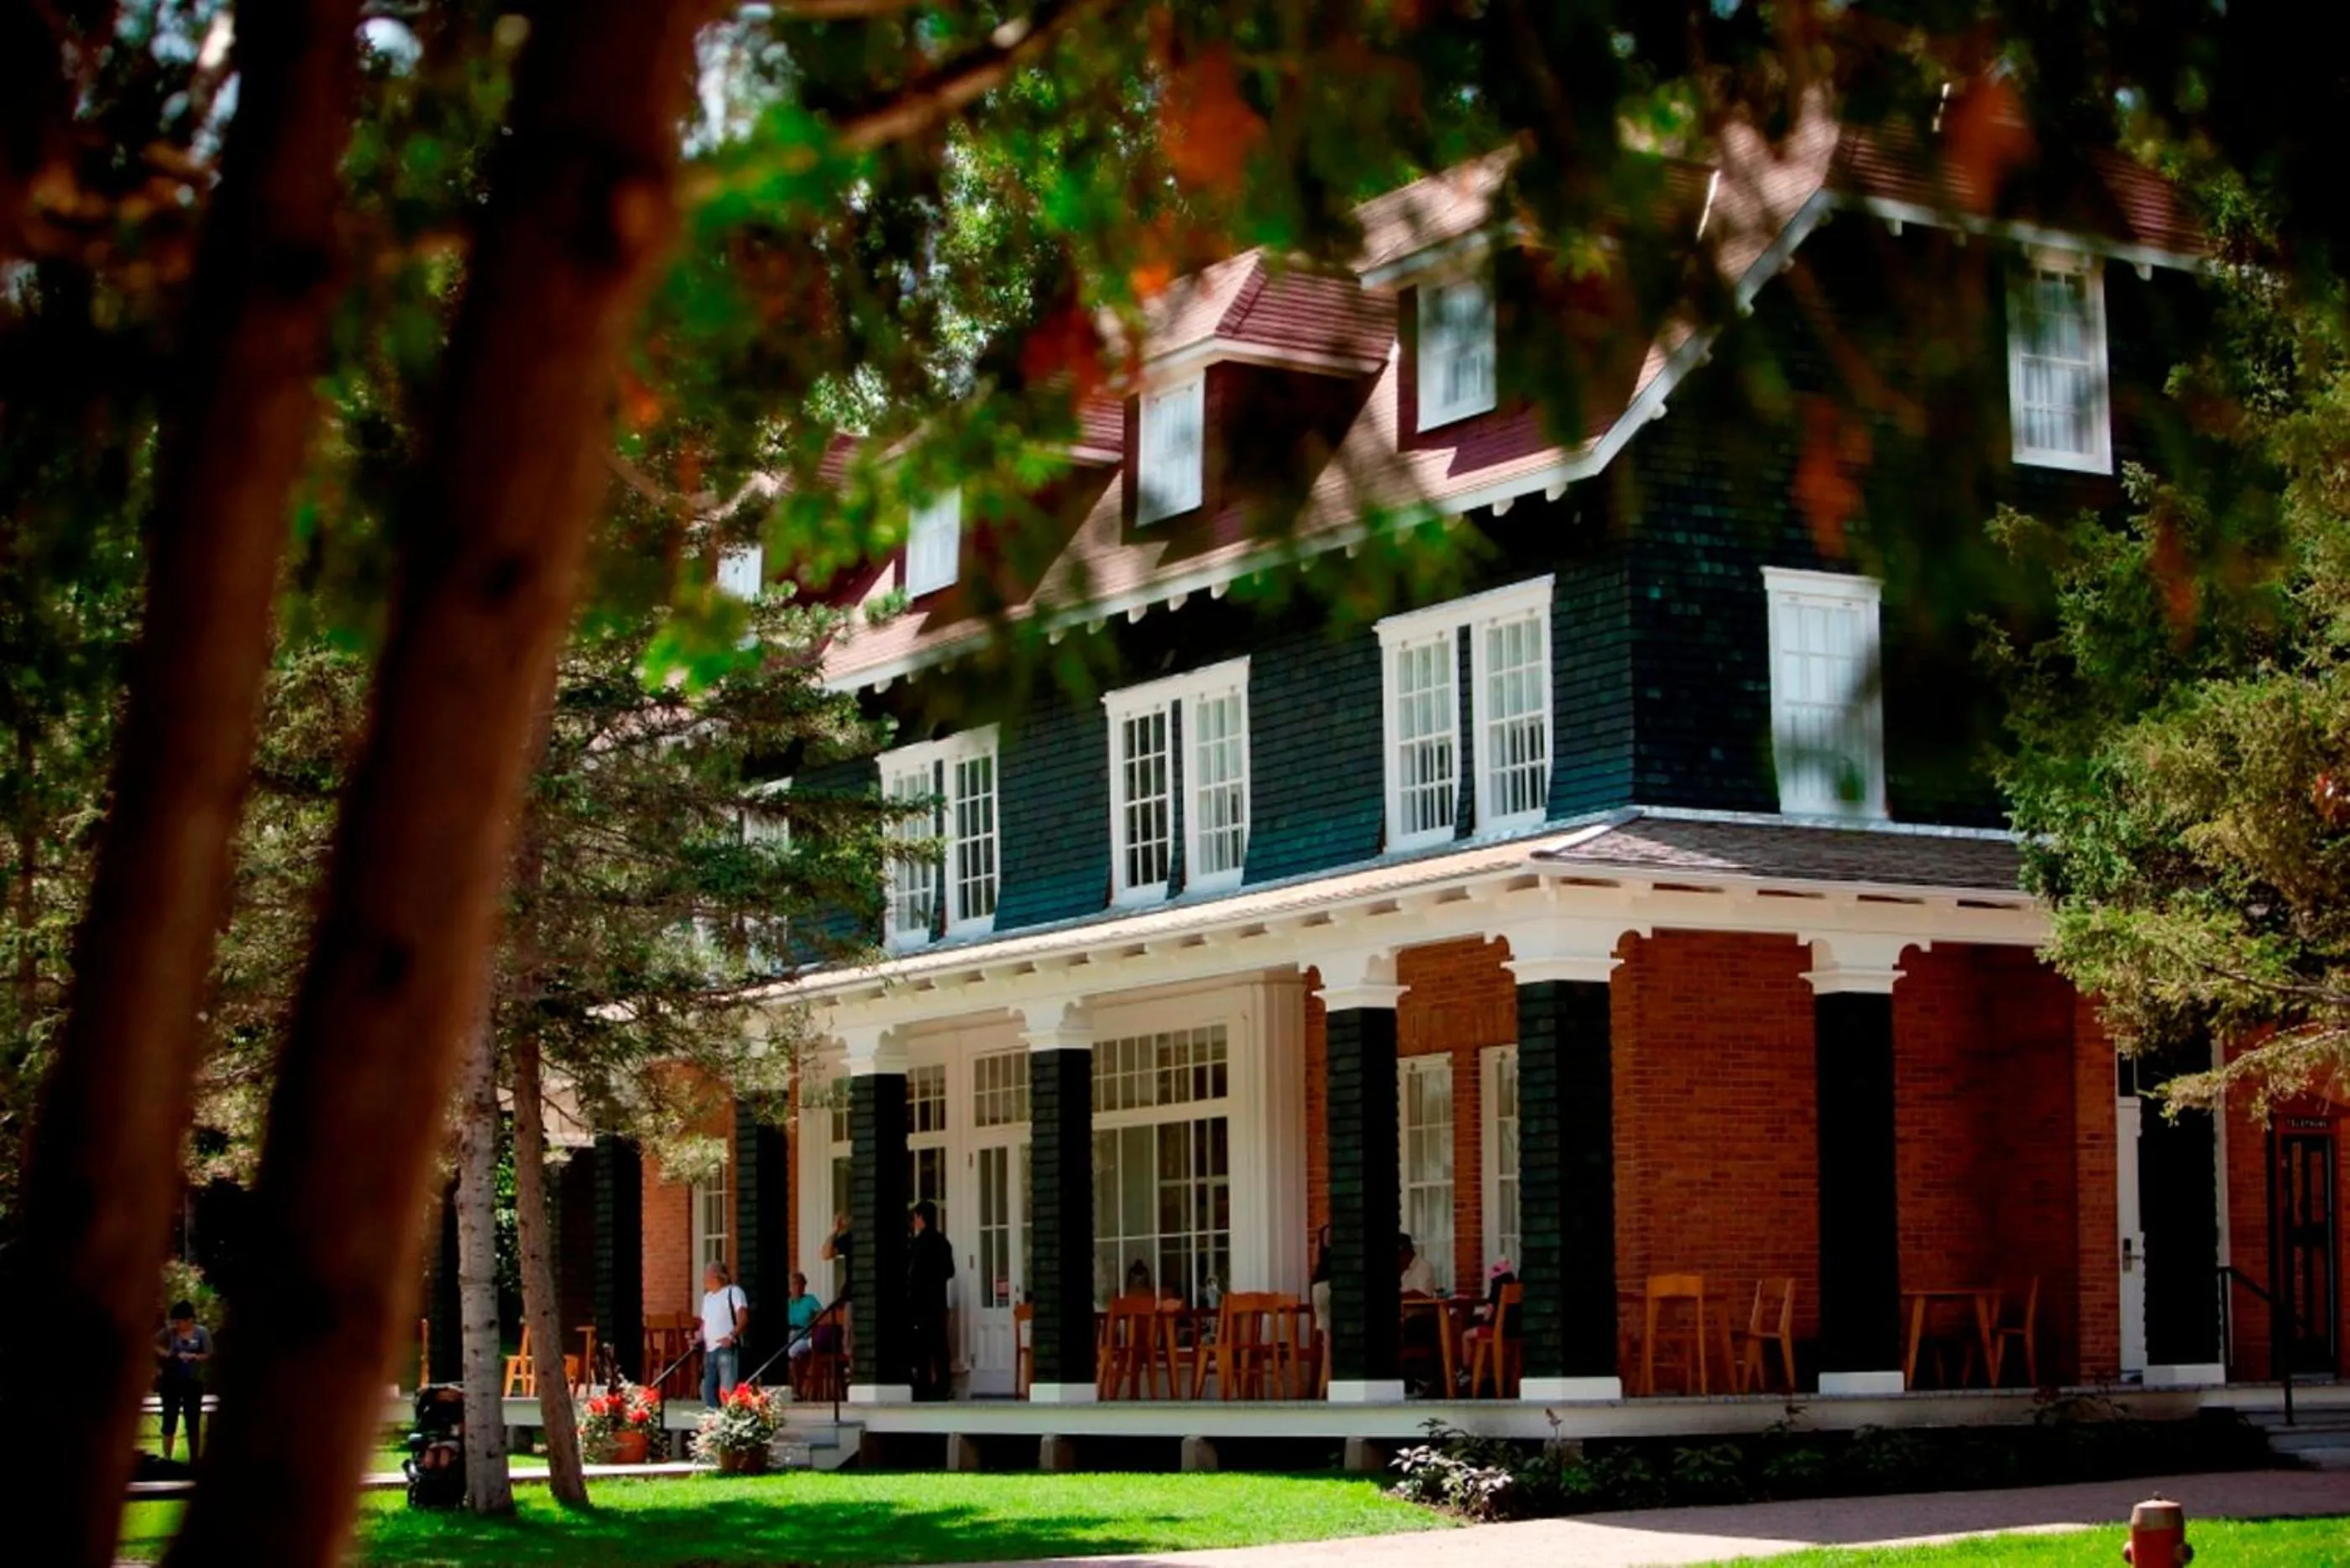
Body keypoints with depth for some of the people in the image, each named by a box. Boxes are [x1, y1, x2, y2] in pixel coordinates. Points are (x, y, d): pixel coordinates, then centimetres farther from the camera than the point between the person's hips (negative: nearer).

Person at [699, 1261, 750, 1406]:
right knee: (708, 1389, 6)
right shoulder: (707, 1297, 23)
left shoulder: (733, 1291, -2)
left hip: (727, 1348, -8)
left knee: (728, 1389, -13)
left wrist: (732, 1335, -25)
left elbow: (743, 1318, -12)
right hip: (709, 1350, 8)